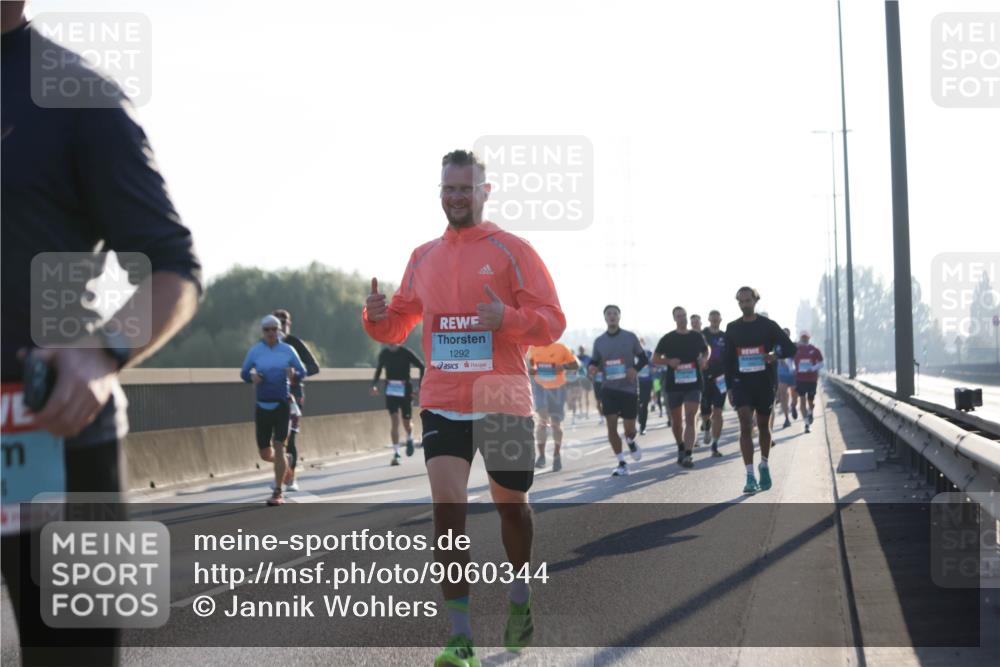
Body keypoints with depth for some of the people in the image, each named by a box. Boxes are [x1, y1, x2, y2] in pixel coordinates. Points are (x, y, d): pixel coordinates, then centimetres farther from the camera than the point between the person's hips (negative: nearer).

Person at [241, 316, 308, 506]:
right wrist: (252, 377, -15)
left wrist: (294, 375, -18)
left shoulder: (288, 350, -2)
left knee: (279, 447, -12)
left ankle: (277, 493, -5)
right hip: (262, 406, 2)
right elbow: (244, 372, 7)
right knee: (265, 453, 6)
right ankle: (285, 462, 42)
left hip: (282, 405, -2)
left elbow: (302, 372, 4)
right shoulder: (254, 351, -1)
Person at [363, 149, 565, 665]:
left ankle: (520, 600, 40)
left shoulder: (512, 250, -3)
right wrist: (377, 316, -5)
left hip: (503, 402, -2)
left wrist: (506, 317, -26)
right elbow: (399, 326, 18)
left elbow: (552, 322, -7)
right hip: (442, 404, 2)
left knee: (510, 504, 13)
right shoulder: (423, 257, 10)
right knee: (447, 509, -10)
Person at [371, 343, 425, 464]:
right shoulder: (384, 354, 1)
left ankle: (409, 439, 41)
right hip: (390, 391, 2)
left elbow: (422, 367, -4)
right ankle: (396, 453, -9)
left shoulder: (406, 352, -9)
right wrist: (374, 385, 3)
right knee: (394, 420, -11)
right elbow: (378, 369, 18)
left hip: (405, 390, -1)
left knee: (407, 423, 5)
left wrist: (419, 387, -10)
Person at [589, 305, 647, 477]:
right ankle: (621, 464, 2)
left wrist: (636, 369, -16)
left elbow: (643, 358, 5)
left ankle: (630, 442, 40)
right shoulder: (599, 341, 4)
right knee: (611, 425, -8)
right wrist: (592, 368, -14)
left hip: (629, 388, -1)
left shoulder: (630, 337, -1)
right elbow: (595, 362, 10)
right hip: (609, 388, 1)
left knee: (630, 428, 2)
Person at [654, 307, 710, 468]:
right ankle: (681, 449, 33)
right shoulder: (668, 339, 2)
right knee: (676, 420, 11)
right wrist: (668, 361, -14)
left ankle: (687, 455, -19)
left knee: (690, 419, -14)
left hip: (693, 384, -1)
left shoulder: (697, 336, 5)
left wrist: (703, 359, -1)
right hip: (673, 384, 1)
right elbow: (655, 358, 6)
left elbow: (706, 351, 22)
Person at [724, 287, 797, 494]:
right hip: (741, 382, 0)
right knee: (745, 425, -13)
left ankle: (764, 465, 36)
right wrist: (729, 386, 5)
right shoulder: (732, 328, 6)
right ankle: (750, 476, -16)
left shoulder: (768, 325, 0)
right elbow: (728, 359, 10)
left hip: (765, 382, 0)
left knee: (764, 425, 12)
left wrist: (776, 355, -20)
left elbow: (790, 348, 1)